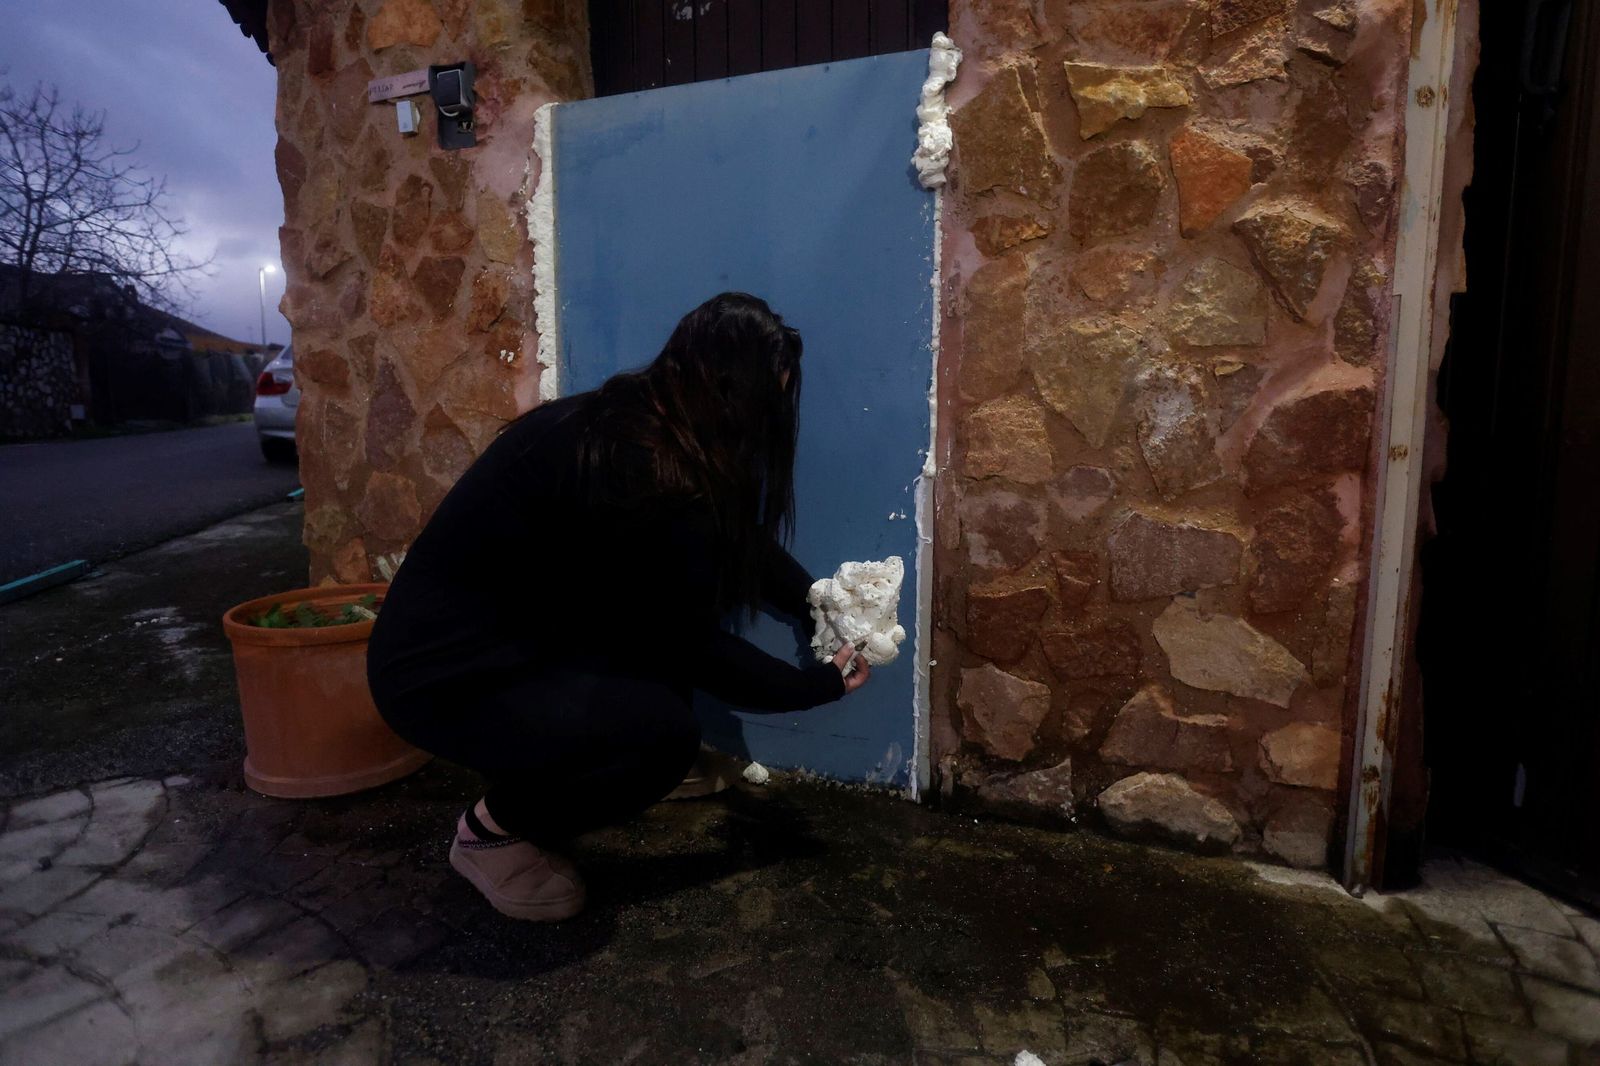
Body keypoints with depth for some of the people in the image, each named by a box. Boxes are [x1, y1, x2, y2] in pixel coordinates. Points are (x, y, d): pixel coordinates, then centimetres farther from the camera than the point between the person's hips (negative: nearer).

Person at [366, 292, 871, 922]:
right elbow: (694, 649, -16)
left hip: (507, 635, 9)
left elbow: (736, 540, 12)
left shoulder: (628, 422, -1)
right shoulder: (645, 480, -29)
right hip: (444, 675, -9)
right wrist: (825, 683, -4)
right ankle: (491, 831, 3)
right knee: (664, 732, -24)